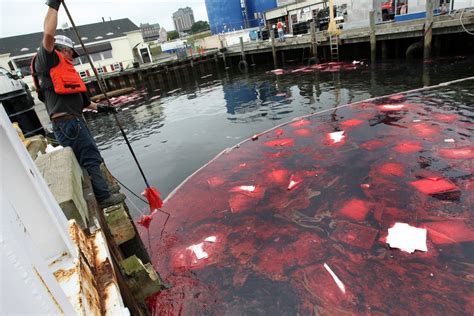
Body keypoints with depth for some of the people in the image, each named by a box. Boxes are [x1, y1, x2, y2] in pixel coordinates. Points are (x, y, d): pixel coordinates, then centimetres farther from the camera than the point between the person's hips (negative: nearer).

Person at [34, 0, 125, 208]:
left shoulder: (62, 69, 26)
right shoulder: (48, 60, -1)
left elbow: (78, 99, 31)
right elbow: (49, 34, -20)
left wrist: (97, 107, 39)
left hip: (74, 120, 10)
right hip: (66, 122, -10)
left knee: (90, 156, 17)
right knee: (90, 158, -7)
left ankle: (102, 189, 30)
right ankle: (103, 197, -1)